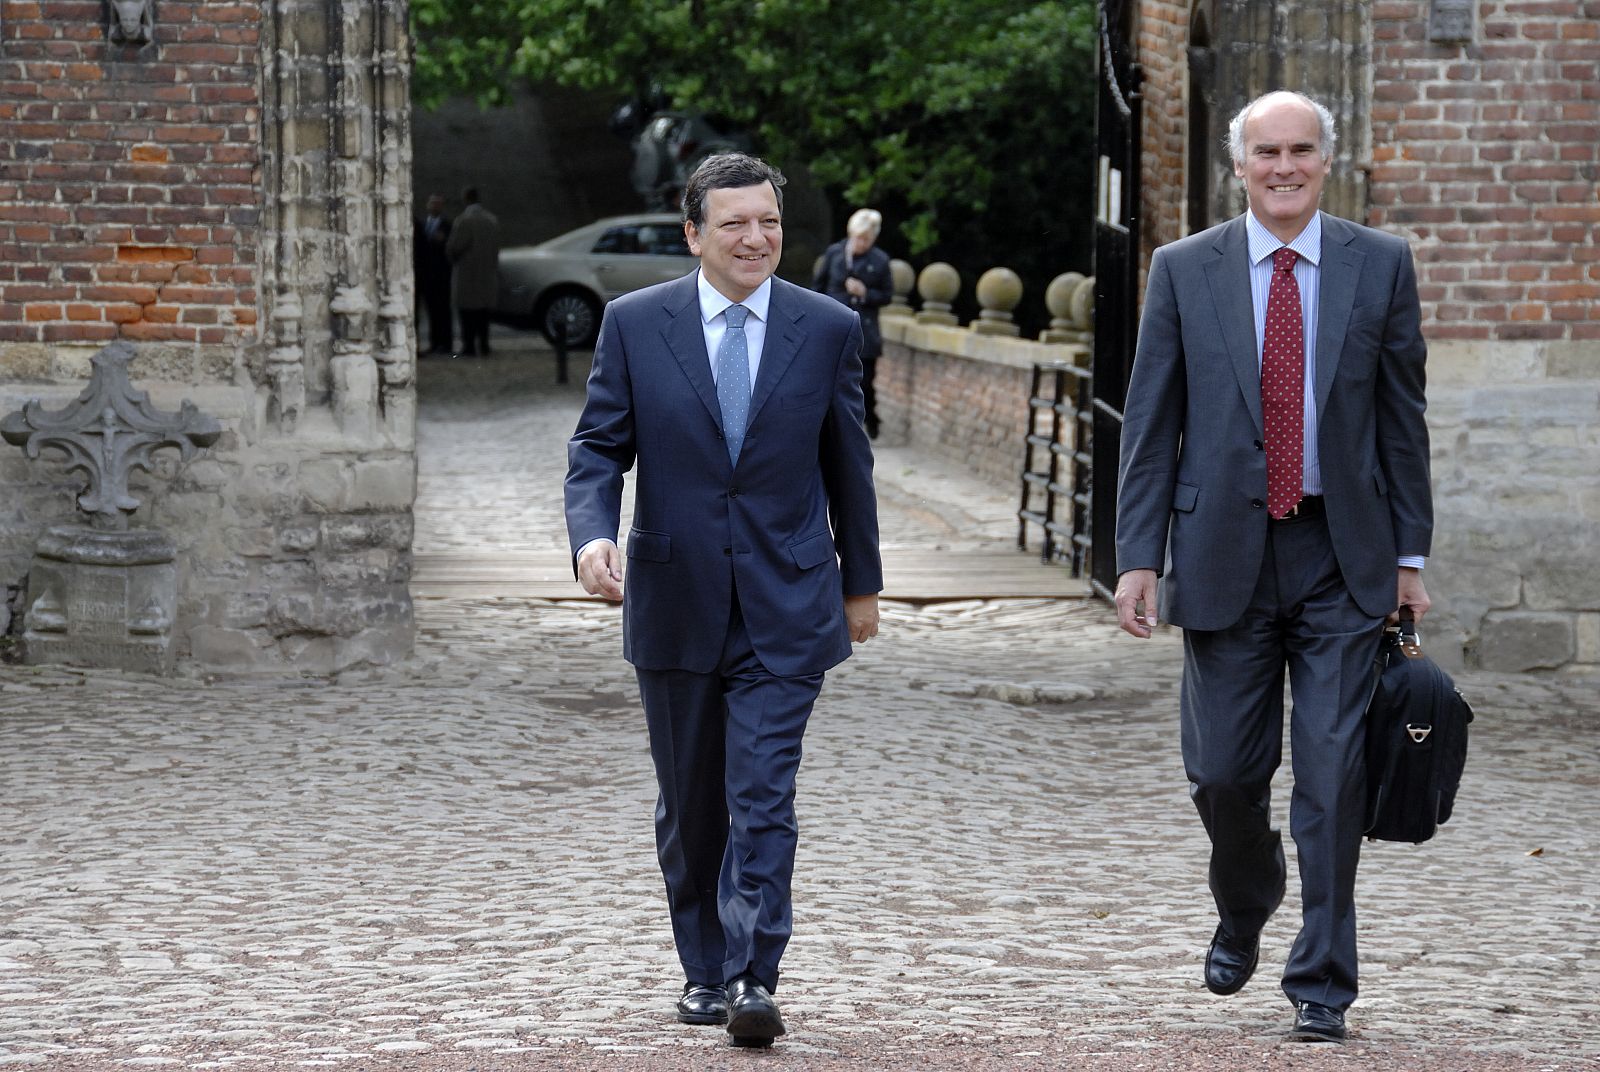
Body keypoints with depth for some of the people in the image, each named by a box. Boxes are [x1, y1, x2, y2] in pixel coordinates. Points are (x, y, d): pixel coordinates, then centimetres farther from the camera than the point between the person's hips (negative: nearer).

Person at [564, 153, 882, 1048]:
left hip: (785, 607, -1)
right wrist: (593, 534, -17)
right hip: (676, 599, 1)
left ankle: (754, 981, -15)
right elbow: (600, 446, 2)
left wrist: (862, 582, 14)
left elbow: (847, 463, 9)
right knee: (690, 806, 11)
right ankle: (705, 970, 25)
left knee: (764, 799, -12)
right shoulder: (635, 324, 0)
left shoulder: (828, 328, 2)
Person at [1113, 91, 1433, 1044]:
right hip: (1224, 554, 1)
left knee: (1334, 776, -5)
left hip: (1342, 559, -1)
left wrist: (1410, 554, 4)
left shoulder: (1381, 266, 4)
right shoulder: (1185, 270, 4)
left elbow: (1402, 417, 6)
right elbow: (1152, 425, 4)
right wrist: (1139, 556, -2)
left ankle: (1321, 983, 3)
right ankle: (1245, 911, 36)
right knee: (1223, 772, 5)